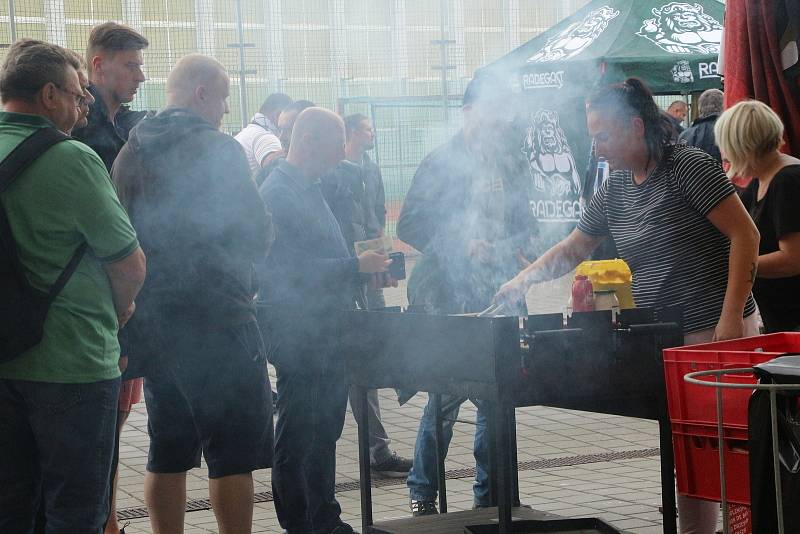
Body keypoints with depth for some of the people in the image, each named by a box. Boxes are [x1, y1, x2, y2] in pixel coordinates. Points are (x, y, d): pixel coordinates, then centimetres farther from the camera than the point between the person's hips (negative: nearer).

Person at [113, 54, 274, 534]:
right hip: (218, 321, -7)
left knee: (167, 456, 13)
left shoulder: (129, 153, 9)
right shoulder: (219, 149, -10)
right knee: (233, 456, -1)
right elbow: (257, 236, -11)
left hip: (151, 324, 7)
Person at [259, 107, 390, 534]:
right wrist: (356, 266, -21)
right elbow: (289, 267, -22)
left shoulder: (310, 190, 17)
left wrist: (366, 269, 12)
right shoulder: (278, 194, -15)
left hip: (328, 334, 10)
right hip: (298, 336, -10)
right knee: (296, 439, -3)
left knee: (325, 432, 16)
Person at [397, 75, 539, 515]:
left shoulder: (513, 166, 13)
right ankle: (422, 491, 11)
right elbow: (411, 226, -6)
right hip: (452, 296, -5)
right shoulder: (442, 163, -4)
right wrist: (461, 245, -16)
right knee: (446, 396, -5)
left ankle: (490, 495, 19)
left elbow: (525, 223, 22)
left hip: (501, 297, 5)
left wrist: (520, 245, 0)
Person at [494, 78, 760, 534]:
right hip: (662, 338, 7)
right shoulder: (615, 190, 12)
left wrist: (731, 316, -19)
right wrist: (524, 279, 3)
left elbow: (745, 235, -14)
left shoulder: (688, 167, -11)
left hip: (717, 330, -7)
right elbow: (573, 249, 20)